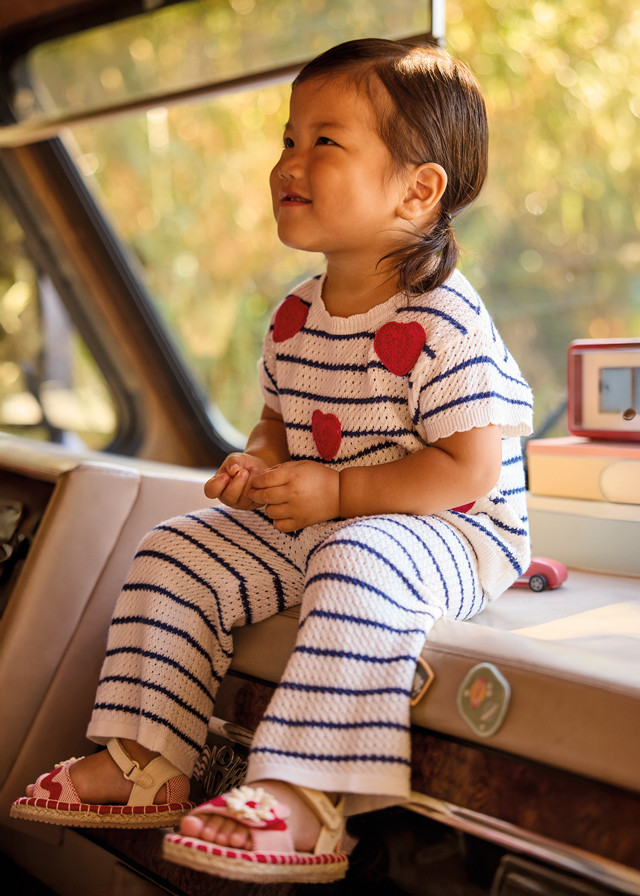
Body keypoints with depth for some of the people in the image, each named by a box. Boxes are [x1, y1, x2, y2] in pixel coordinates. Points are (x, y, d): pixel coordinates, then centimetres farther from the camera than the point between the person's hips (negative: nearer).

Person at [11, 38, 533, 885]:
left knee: (358, 566, -39)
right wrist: (256, 465, -4)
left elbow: (469, 469, -23)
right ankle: (142, 766, 1)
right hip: (309, 524, 8)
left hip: (449, 531, -8)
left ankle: (305, 800, -39)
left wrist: (335, 491, -26)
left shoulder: (443, 324, -20)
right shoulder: (295, 318, 5)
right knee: (176, 552, 0)